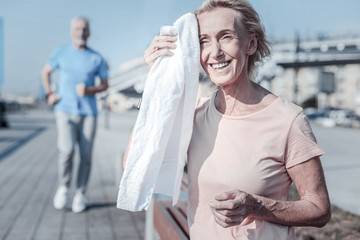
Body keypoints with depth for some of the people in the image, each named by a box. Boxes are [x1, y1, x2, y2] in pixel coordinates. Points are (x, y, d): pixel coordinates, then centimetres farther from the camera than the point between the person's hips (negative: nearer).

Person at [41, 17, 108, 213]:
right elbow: (45, 72, 18)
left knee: (86, 154, 0)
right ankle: (63, 187, 9)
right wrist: (49, 94, 4)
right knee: (66, 149, -15)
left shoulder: (96, 58, 5)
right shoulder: (61, 52, 7)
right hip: (65, 110, -1)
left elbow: (104, 84, 9)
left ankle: (80, 194, 15)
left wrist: (89, 90, -11)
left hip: (88, 112, 1)